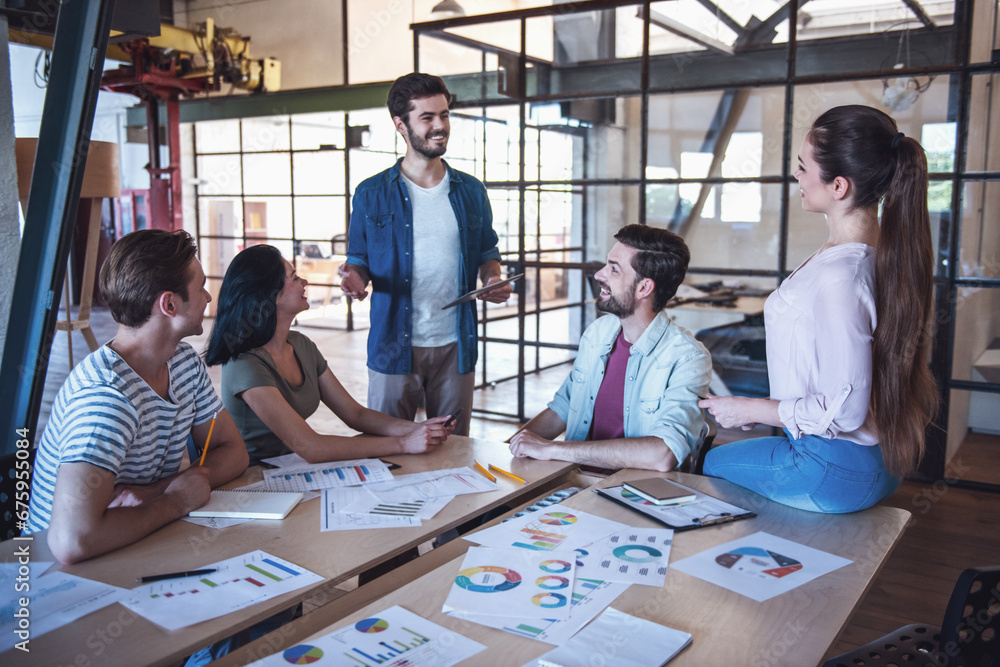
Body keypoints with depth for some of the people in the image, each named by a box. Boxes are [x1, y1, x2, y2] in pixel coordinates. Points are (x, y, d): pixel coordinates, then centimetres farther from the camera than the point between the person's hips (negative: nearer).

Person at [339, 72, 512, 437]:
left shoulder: (471, 192, 7)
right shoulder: (371, 194, 1)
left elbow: (487, 252, 16)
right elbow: (358, 260, 6)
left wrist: (493, 280, -6)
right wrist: (354, 278, -17)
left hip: (455, 346, 2)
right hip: (393, 348, -2)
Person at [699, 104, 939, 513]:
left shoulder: (836, 277, -32)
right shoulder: (882, 251, 0)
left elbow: (844, 411, -28)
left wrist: (750, 410, -15)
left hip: (836, 472, -9)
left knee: (705, 465, 12)